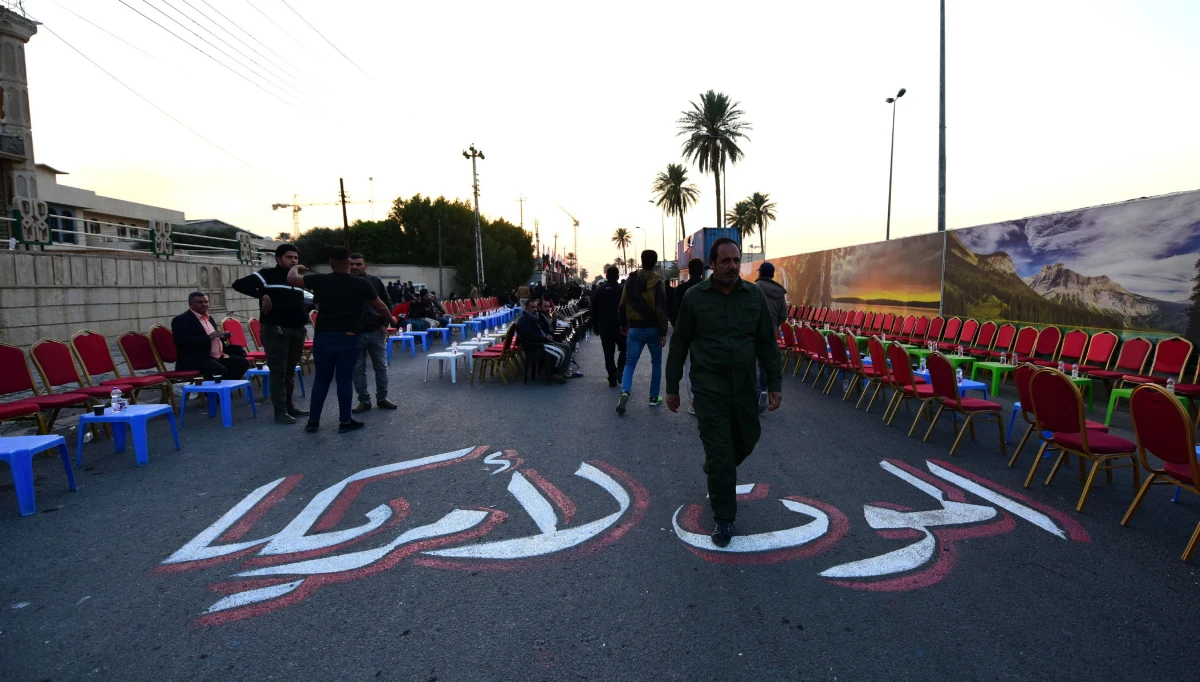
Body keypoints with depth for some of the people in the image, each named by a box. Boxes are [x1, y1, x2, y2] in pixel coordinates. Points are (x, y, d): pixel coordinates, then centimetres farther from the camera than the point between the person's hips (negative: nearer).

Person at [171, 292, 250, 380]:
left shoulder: (209, 318, 21)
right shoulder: (181, 319, -4)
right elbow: (182, 342, -18)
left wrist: (222, 336, 7)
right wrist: (209, 337, -21)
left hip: (219, 356, 8)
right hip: (196, 359, -8)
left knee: (242, 363, -10)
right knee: (221, 371, -32)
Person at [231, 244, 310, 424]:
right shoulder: (267, 274, -4)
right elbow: (238, 284, -14)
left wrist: (305, 319, 10)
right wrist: (262, 295, -23)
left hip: (297, 331, 7)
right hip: (275, 331, -6)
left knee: (291, 371, 13)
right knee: (278, 372, -3)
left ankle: (289, 406, 23)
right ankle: (280, 411, 2)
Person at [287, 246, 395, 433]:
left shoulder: (320, 280, 0)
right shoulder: (362, 284, -2)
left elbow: (292, 278, 11)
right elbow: (380, 307, 7)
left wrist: (296, 267, 33)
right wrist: (391, 320, 26)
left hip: (323, 337, 2)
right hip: (349, 338, -2)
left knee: (321, 379, 13)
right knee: (345, 379, 4)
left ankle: (313, 421, 18)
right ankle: (345, 421, 11)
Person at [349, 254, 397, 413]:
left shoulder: (375, 281, 3)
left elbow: (387, 303, 10)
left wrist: (384, 324, 2)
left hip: (376, 331, 1)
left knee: (381, 366, 7)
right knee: (358, 369, 3)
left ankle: (382, 398, 19)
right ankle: (364, 400, 13)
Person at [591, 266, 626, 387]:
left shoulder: (599, 291, 2)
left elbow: (594, 311, 4)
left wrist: (595, 327, 11)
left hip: (604, 328, 2)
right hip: (620, 326, -2)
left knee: (608, 353, 7)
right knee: (624, 349, 16)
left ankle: (612, 379, 5)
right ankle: (619, 370, -5)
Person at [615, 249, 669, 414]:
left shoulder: (630, 280, 4)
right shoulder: (658, 282, -9)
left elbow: (622, 304, 10)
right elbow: (661, 309, -14)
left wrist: (623, 323, 22)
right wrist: (663, 331, -10)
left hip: (635, 328, 2)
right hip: (653, 328, -2)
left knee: (630, 362, 4)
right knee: (656, 362, 14)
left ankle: (625, 391, -19)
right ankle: (654, 397, 17)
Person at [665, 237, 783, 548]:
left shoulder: (755, 295, 2)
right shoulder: (695, 297, -4)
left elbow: (767, 343, 5)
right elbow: (679, 344, 2)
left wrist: (775, 384, 1)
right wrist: (672, 387, 3)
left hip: (745, 386, 3)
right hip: (709, 388, -3)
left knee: (746, 440, 17)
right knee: (719, 452, -2)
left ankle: (715, 474, 49)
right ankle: (723, 519, 13)